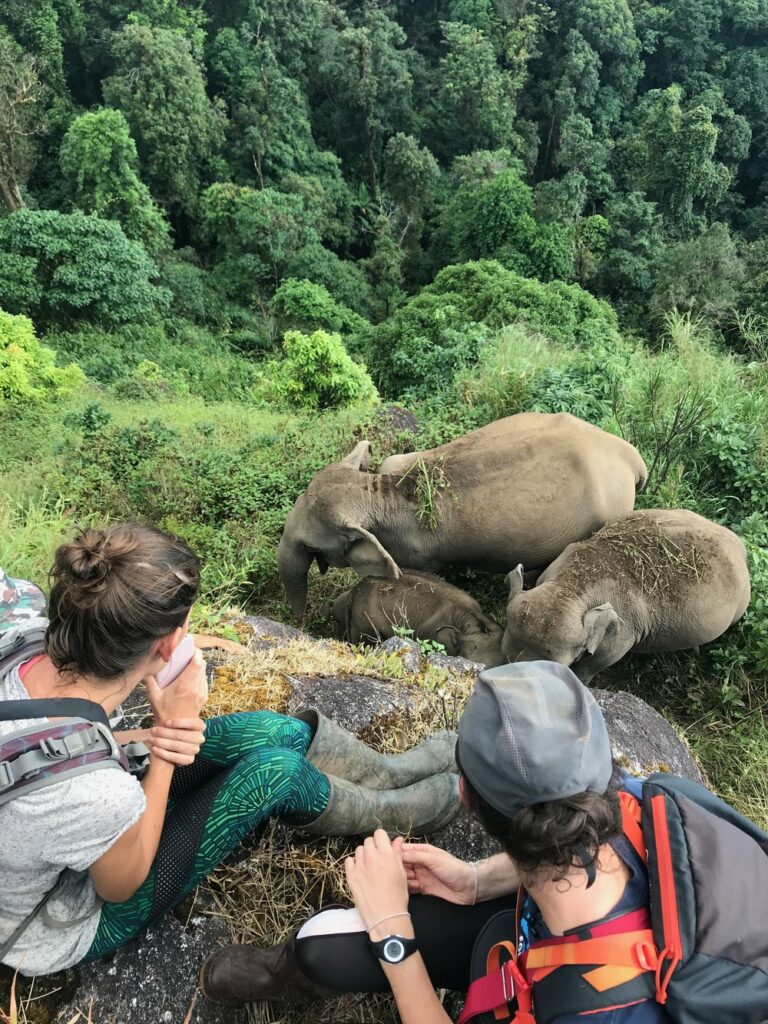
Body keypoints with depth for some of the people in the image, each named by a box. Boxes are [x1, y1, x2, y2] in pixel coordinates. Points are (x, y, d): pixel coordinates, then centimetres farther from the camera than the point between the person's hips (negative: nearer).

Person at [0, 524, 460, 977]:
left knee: (268, 732, -2)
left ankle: (390, 770, 25)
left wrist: (151, 737, -22)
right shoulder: (99, 793, -44)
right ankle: (392, 809, 23)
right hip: (75, 924, -6)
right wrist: (171, 730, -26)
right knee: (277, 769, -10)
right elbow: (123, 886, -20)